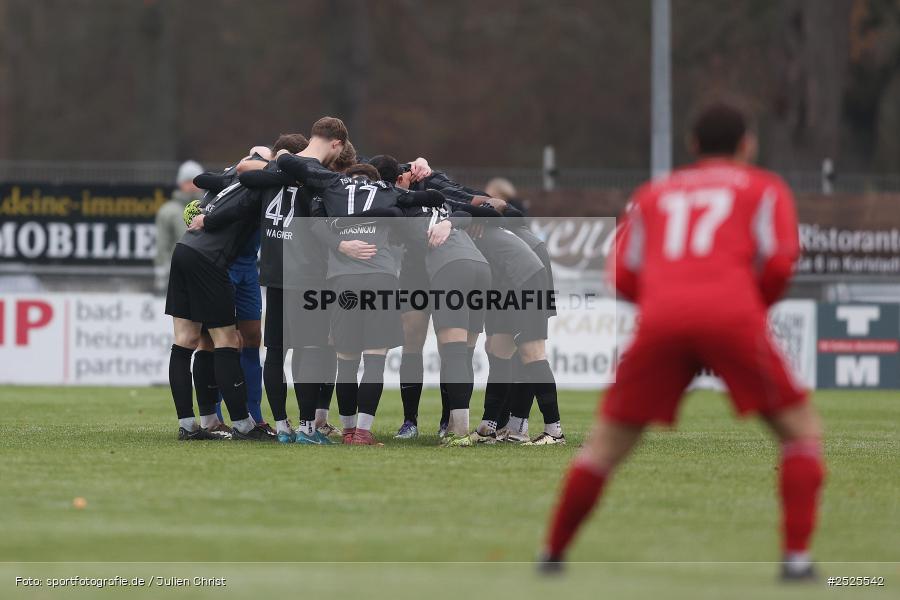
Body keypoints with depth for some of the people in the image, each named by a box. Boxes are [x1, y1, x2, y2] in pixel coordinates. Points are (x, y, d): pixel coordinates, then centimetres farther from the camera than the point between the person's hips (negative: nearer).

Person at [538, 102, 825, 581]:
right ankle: (796, 555, -3)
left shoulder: (653, 195, 28)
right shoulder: (764, 188, 21)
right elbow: (779, 262, 5)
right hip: (733, 315, -2)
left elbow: (624, 277, 18)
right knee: (801, 430, 11)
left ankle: (553, 552, 15)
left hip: (661, 318, 2)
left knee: (607, 443, 16)